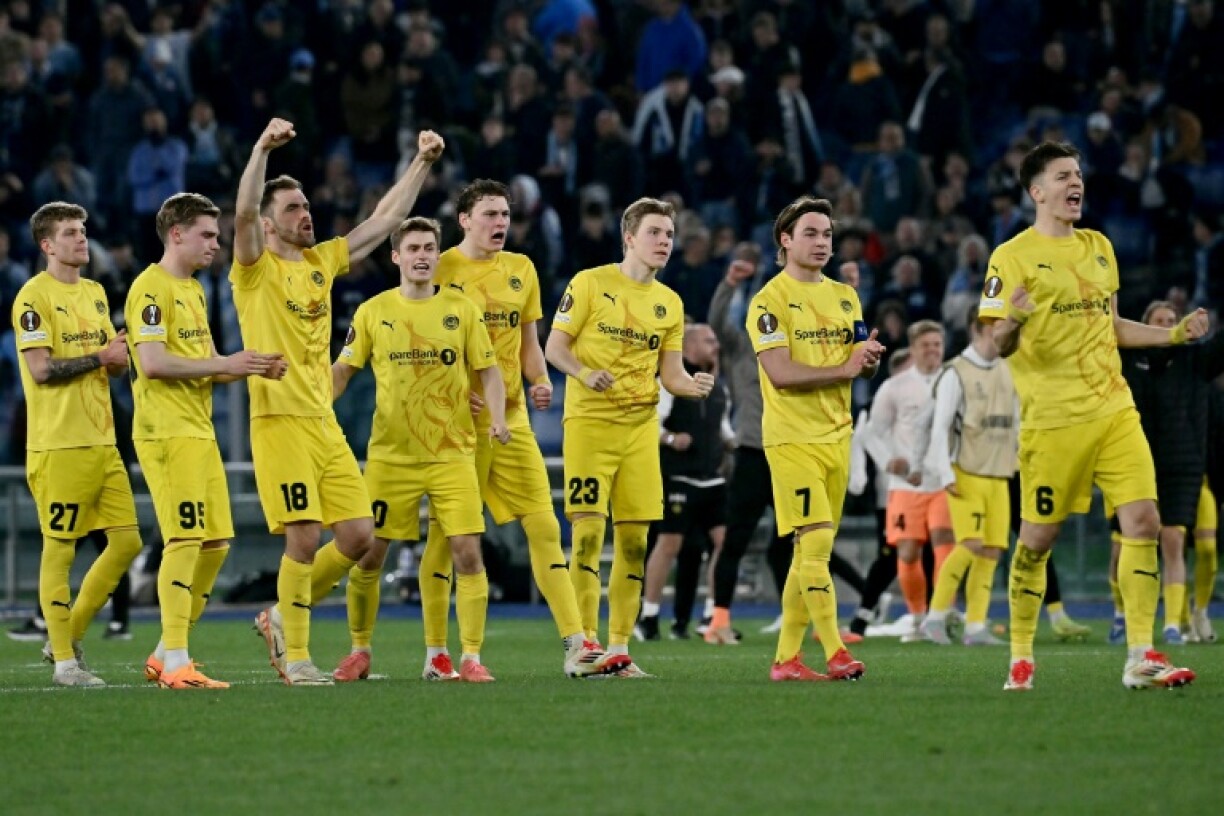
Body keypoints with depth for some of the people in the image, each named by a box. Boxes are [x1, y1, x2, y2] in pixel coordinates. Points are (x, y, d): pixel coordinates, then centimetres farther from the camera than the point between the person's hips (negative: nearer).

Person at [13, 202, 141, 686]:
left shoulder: (95, 293, 16)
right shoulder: (34, 296, -8)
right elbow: (41, 369, -15)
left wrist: (120, 356, -3)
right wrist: (99, 357, -12)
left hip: (101, 441, 8)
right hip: (58, 443, -8)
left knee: (127, 541, 5)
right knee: (59, 549, -4)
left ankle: (69, 637, 17)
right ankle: (64, 660, 2)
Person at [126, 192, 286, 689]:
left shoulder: (193, 290, 20)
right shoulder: (152, 288, -10)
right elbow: (153, 362, -20)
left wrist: (252, 368, 5)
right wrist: (224, 364, -17)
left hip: (199, 431, 10)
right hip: (167, 431, -10)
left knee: (216, 542, 8)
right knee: (185, 540, -12)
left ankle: (166, 654, 17)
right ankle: (175, 662, -9)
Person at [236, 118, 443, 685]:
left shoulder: (321, 262, 15)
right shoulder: (256, 269, -3)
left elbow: (386, 219, 20)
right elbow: (243, 213, -22)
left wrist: (422, 163, 15)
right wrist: (263, 148, -30)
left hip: (325, 423, 7)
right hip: (279, 421, -7)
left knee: (358, 537, 2)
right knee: (304, 539, -9)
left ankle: (283, 617, 21)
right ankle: (295, 657, 1)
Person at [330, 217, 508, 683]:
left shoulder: (461, 310, 3)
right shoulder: (373, 312, 3)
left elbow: (488, 370, 4)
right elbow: (342, 370, 9)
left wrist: (497, 416, -12)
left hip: (452, 453, 0)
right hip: (390, 454, 1)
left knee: (467, 553, -9)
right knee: (368, 556, 3)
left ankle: (471, 658, -3)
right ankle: (359, 652, 19)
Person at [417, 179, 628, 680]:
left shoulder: (521, 270, 12)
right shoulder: (441, 270, -3)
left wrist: (540, 383, -1)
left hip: (512, 418, 5)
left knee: (544, 526, -1)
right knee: (445, 533, 0)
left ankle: (577, 647, -3)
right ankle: (436, 653, 8)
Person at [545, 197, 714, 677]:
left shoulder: (669, 304, 13)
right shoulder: (590, 283, -1)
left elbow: (671, 373, 13)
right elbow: (554, 347, -3)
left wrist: (692, 385, -10)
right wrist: (585, 373, -22)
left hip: (641, 426, 5)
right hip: (590, 420, -5)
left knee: (634, 539, 3)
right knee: (588, 532, -10)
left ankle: (619, 647, 9)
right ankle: (586, 643, -5)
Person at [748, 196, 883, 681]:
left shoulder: (844, 296, 15)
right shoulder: (771, 300, -7)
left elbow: (861, 366, 17)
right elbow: (780, 372, -16)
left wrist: (869, 358, -6)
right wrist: (842, 369, -20)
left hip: (836, 436, 7)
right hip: (792, 437, -7)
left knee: (810, 551, 7)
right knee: (815, 542, -15)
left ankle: (786, 657, 10)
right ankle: (835, 654, -17)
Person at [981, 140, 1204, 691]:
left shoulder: (1099, 248, 15)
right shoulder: (1012, 258, -4)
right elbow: (998, 346, -7)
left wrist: (1174, 334, 14)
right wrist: (1012, 324, -29)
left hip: (1114, 411, 5)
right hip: (1052, 419, -5)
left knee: (1143, 521, -7)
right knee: (1037, 538, 0)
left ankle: (1140, 657, -6)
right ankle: (1020, 659, 15)